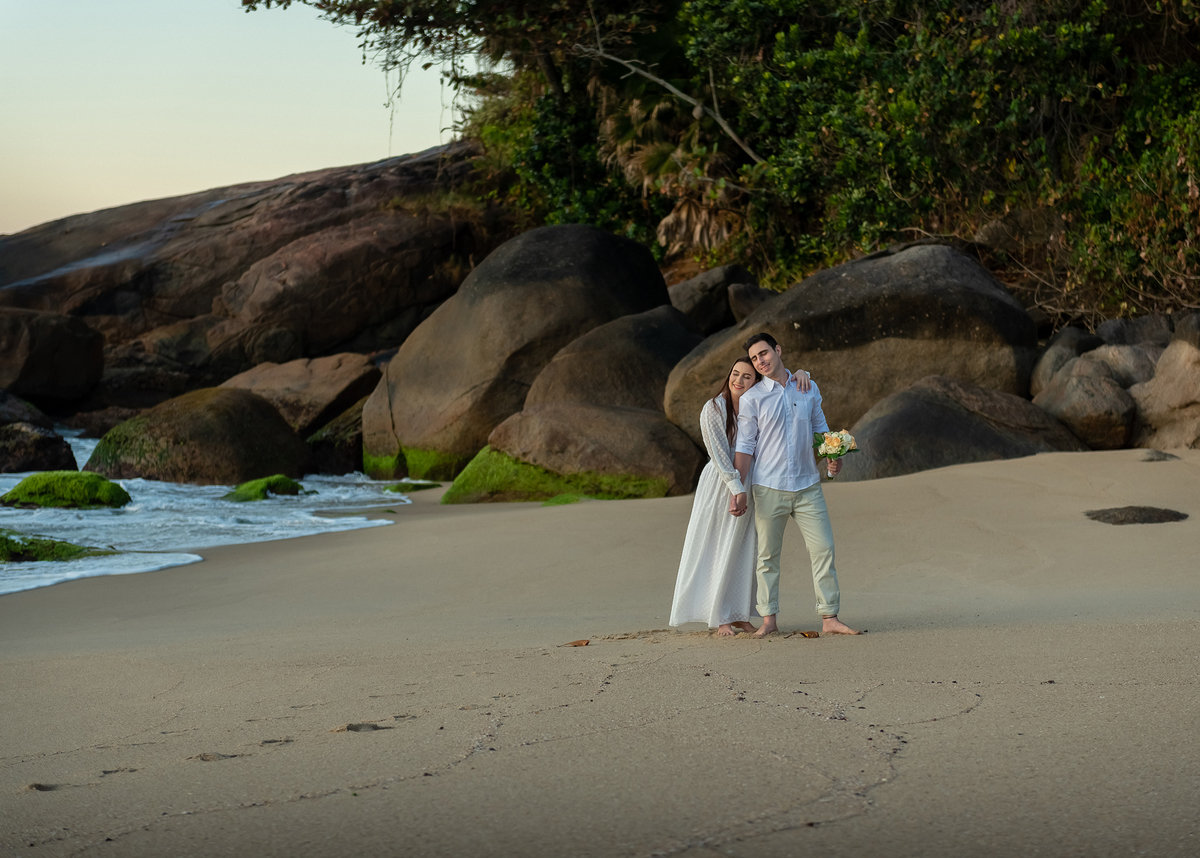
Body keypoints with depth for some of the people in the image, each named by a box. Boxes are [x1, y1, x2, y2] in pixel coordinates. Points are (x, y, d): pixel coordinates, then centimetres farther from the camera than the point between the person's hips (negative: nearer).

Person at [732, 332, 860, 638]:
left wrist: (831, 458, -1)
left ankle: (830, 618, 1)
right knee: (767, 555, 2)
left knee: (824, 549, -3)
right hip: (768, 489, -2)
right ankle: (769, 620, 9)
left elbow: (820, 429, 18)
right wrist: (740, 491, -7)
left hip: (807, 485, 2)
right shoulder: (751, 398, 0)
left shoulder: (809, 389, 9)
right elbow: (744, 447, 0)